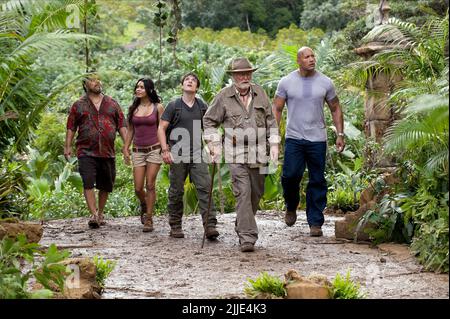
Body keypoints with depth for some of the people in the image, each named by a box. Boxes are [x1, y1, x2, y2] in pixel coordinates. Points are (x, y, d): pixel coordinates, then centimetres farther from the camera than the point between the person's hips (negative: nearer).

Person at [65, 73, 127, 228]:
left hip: (108, 152, 3)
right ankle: (94, 215, -19)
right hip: (86, 152, -2)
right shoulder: (79, 105, 8)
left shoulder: (112, 104, 13)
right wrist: (68, 146, -1)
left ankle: (100, 213, 25)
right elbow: (71, 127, 7)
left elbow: (121, 125, 11)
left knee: (106, 185, 8)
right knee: (88, 183, -15)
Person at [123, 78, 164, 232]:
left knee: (150, 186, -6)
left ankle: (148, 219, 3)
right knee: (138, 188, 0)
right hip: (138, 151, 3)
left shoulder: (157, 107, 0)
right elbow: (130, 130, 14)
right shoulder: (133, 108, 9)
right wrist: (126, 149, 10)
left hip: (154, 149, -3)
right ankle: (144, 205, 33)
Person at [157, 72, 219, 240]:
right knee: (176, 191, 5)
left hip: (198, 155, 2)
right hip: (178, 155, -1)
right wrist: (165, 150, -10)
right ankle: (175, 226, 17)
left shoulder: (203, 106, 11)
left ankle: (210, 226, -14)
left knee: (205, 188, -10)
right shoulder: (174, 105, 3)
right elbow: (161, 128, 1)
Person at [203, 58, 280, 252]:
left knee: (256, 194, 13)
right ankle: (247, 237, -14)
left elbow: (270, 120, 15)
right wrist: (214, 145, -1)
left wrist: (274, 144, 7)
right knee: (243, 194, -13)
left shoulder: (260, 93, 8)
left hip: (259, 154, 4)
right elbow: (209, 120, 7)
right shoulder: (224, 96, -2)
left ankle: (242, 227, 34)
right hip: (236, 155, -4)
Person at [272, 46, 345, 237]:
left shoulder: (325, 83, 4)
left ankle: (315, 223, 10)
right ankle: (291, 207, 20)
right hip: (294, 138, -1)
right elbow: (276, 109, 3)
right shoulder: (287, 82, 1)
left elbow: (335, 109, 12)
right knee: (290, 175, -10)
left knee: (317, 182, 2)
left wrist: (340, 134, 5)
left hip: (317, 140, 1)